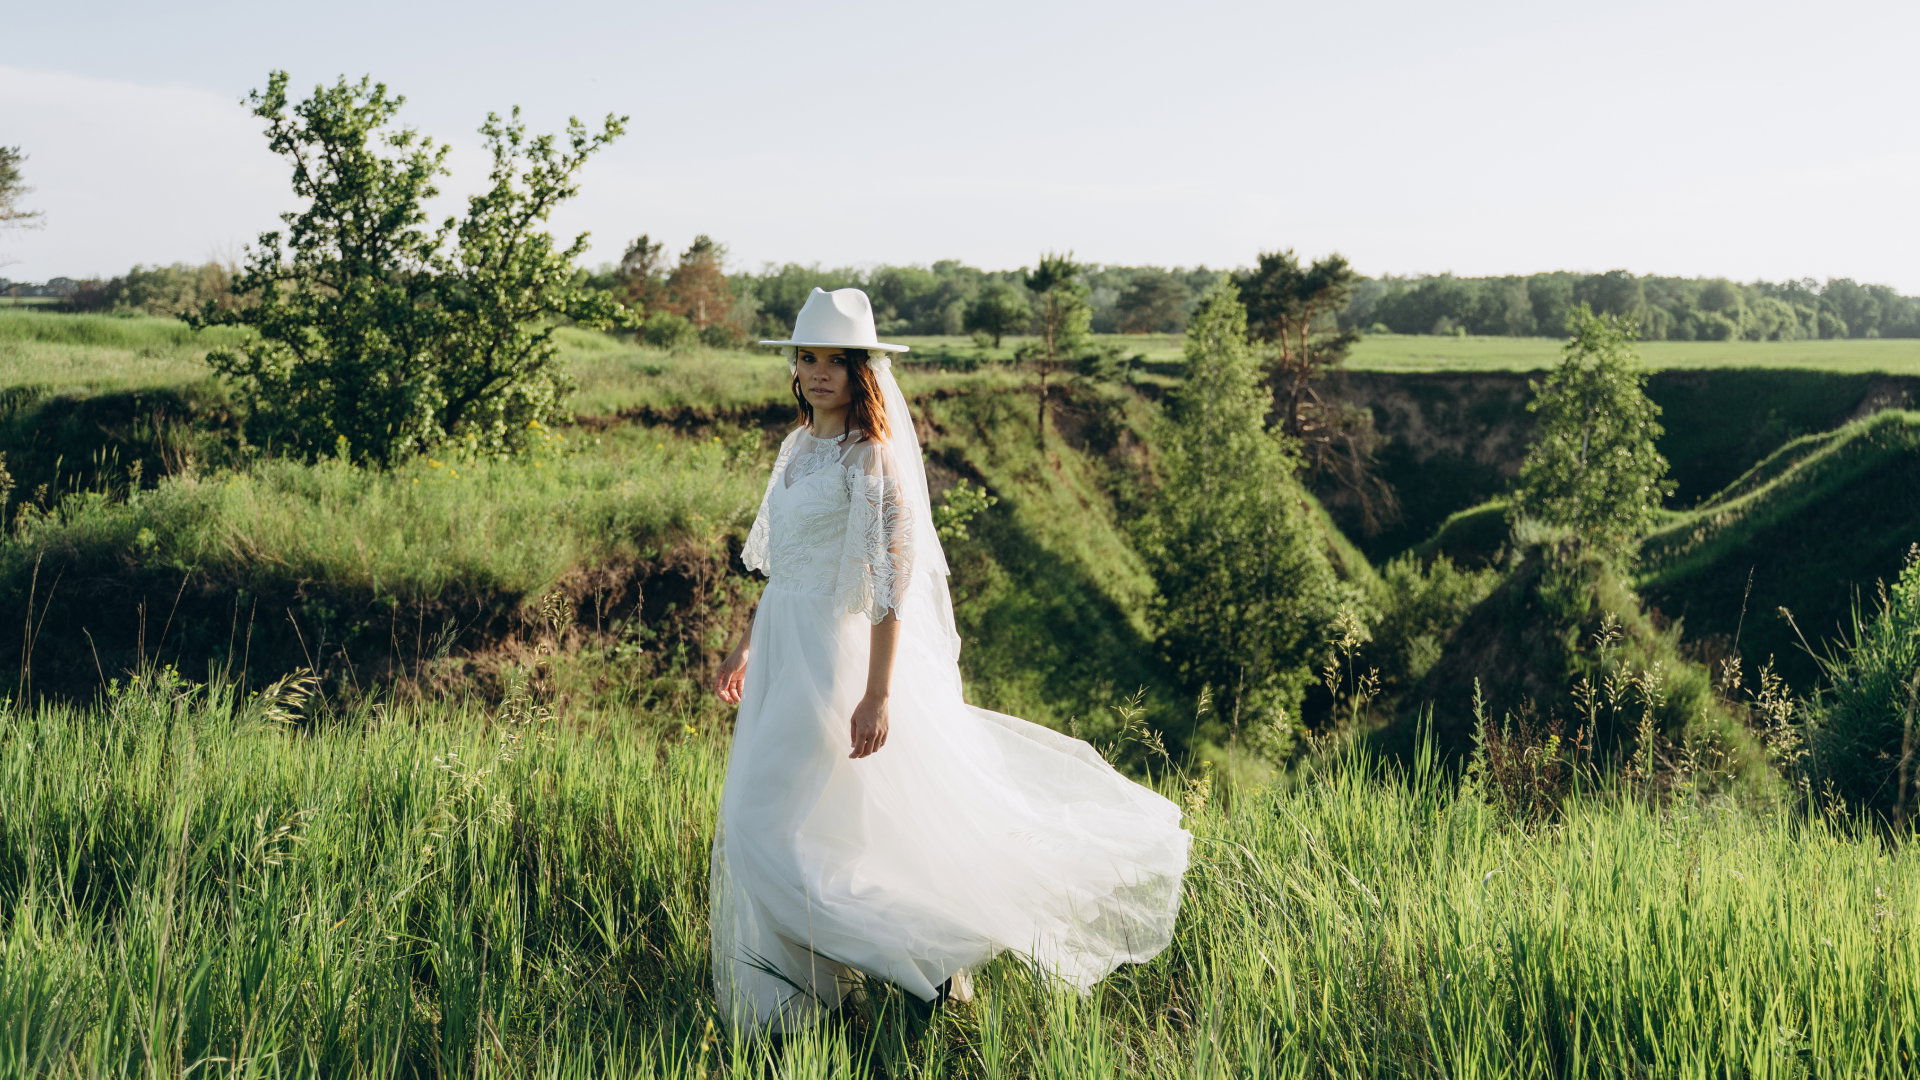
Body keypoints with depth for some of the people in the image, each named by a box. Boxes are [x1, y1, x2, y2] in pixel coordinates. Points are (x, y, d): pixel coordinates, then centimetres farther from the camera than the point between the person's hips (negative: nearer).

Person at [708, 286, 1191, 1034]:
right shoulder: (800, 448, 10)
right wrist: (745, 646, 20)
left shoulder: (871, 457, -15)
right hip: (782, 647, 8)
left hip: (831, 653, -8)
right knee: (757, 821, 13)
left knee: (768, 824, -8)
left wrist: (878, 693, -23)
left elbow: (893, 580, -19)